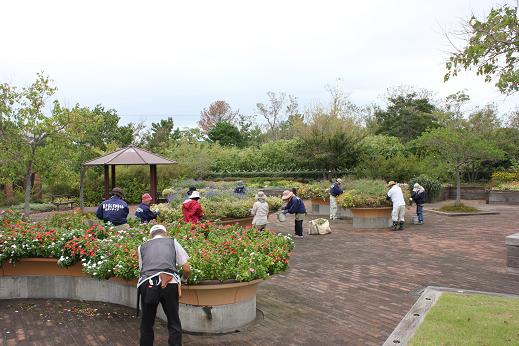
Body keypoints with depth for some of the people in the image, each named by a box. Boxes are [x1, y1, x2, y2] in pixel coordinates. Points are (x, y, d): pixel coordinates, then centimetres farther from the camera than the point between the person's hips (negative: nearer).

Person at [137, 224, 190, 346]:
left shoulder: (142, 247, 27)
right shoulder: (172, 242, 23)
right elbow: (186, 269, 20)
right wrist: (185, 279, 42)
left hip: (147, 284, 2)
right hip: (169, 283, -1)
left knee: (146, 324, 19)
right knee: (174, 323, 13)